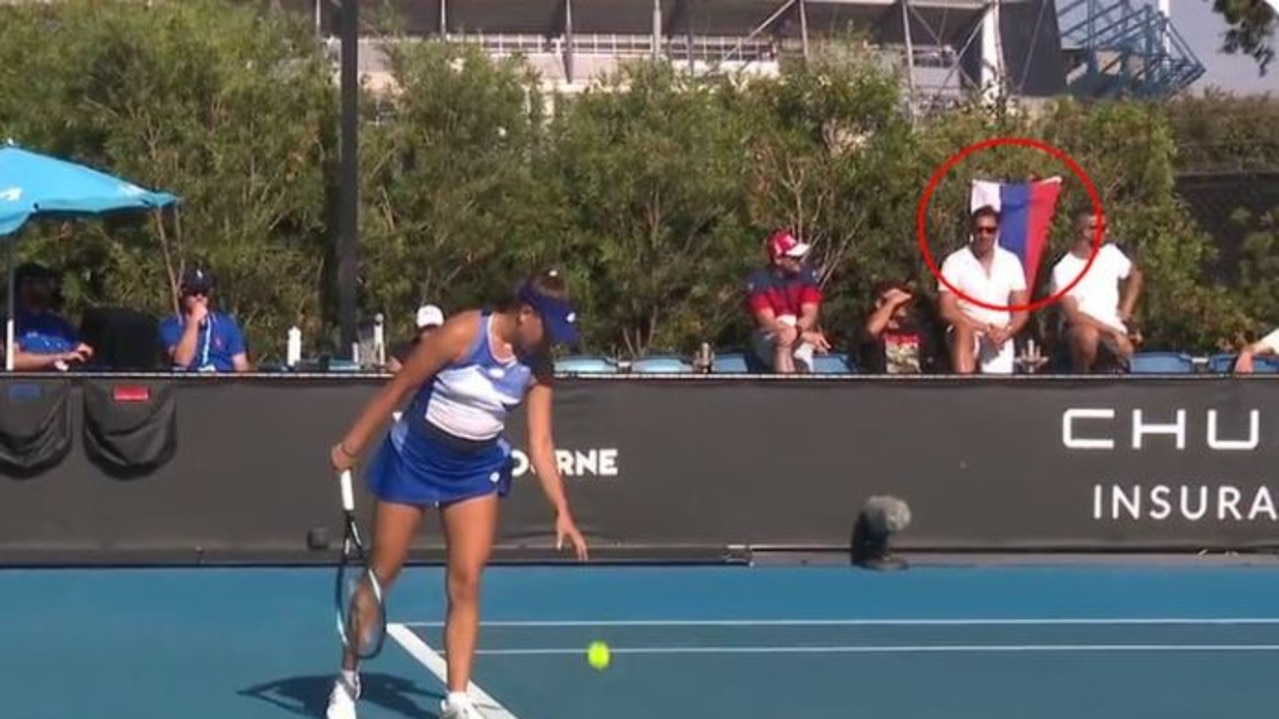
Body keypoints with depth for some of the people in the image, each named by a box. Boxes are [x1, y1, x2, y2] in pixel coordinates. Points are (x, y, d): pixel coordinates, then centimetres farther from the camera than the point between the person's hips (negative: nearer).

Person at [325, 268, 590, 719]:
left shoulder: (536, 366, -8)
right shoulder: (462, 334, -22)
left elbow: (540, 444, -7)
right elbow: (398, 388, -15)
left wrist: (562, 512, -14)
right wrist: (351, 446, -13)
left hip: (478, 468, 3)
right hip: (414, 457, -3)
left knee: (466, 583, -6)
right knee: (382, 574, 7)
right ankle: (348, 678, 24)